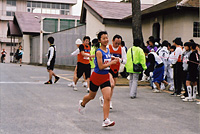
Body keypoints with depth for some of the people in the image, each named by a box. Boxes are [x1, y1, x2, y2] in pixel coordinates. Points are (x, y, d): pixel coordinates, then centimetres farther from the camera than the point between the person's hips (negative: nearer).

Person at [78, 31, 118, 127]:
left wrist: (112, 60, 9)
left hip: (105, 77, 5)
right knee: (91, 96, 17)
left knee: (107, 98, -10)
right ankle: (82, 104, 51)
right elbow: (100, 67, -22)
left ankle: (106, 120, -10)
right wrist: (111, 63, -20)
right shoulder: (99, 52, -17)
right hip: (97, 76, -5)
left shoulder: (108, 50, 6)